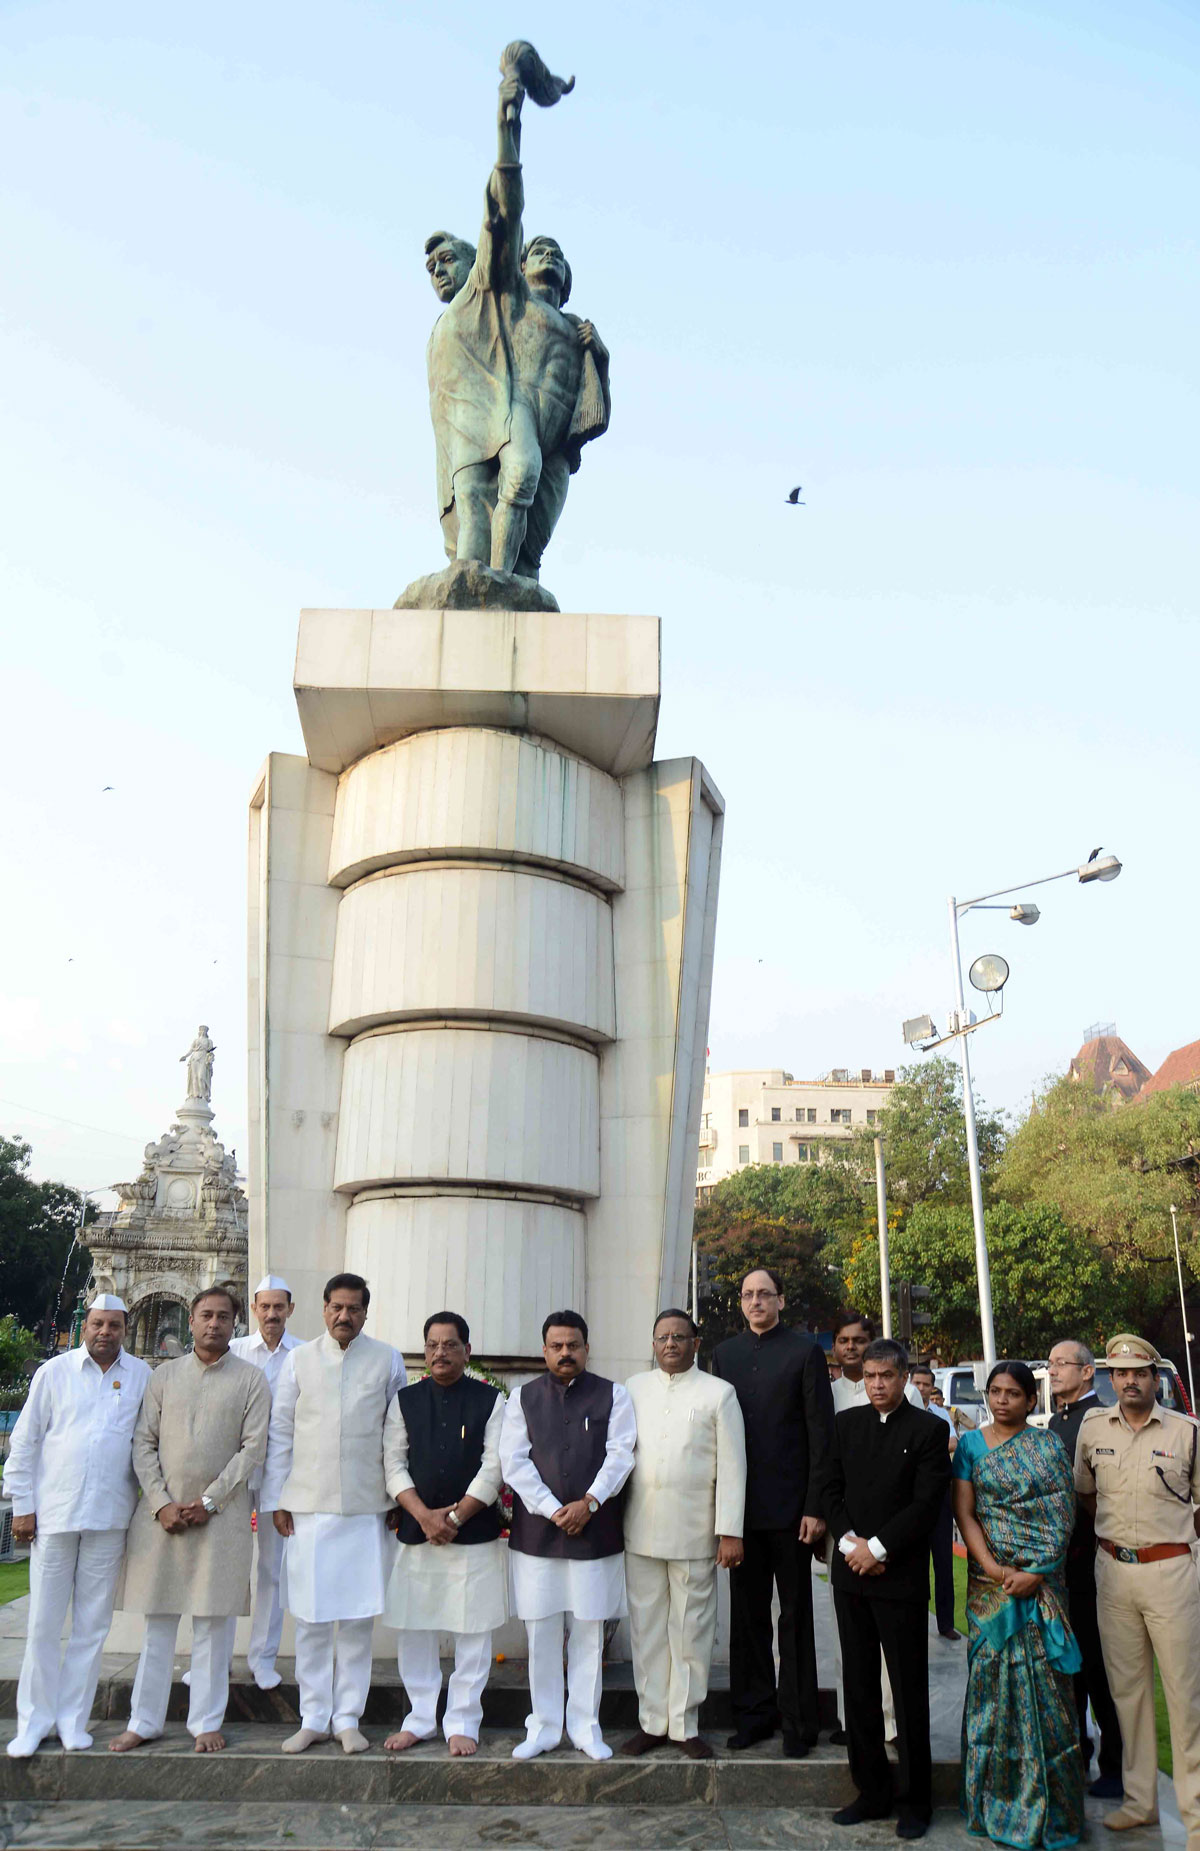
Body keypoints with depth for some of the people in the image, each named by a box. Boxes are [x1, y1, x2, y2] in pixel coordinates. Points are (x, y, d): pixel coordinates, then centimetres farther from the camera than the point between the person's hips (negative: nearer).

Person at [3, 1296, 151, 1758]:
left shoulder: (141, 1376, 4)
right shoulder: (54, 1372, 2)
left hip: (110, 1518, 1)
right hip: (53, 1513, -1)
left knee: (92, 1625, 8)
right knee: (43, 1624, 5)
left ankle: (72, 1719, 20)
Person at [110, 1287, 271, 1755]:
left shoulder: (250, 1379, 2)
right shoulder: (164, 1376, 9)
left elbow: (253, 1449, -3)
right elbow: (144, 1444, 6)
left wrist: (209, 1501, -10)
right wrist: (161, 1504, -6)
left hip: (221, 1514, -2)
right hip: (162, 1513, 2)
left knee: (213, 1621, 4)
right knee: (158, 1621, 9)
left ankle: (206, 1722, 15)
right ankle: (144, 1721, 20)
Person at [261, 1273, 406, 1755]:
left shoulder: (388, 1361, 4)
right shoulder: (298, 1360, 5)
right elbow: (280, 1433, 8)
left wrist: (400, 1497, 5)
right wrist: (276, 1500, 5)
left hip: (365, 1508, 0)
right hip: (307, 1507, 1)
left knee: (358, 1617, 5)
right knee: (311, 1618, 6)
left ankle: (348, 1718, 19)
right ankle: (313, 1718, 20)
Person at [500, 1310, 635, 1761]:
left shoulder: (612, 1396, 4)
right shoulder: (523, 1398, 6)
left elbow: (620, 1454, -4)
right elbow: (514, 1461, -1)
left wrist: (589, 1503, -14)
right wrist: (551, 1510, -11)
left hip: (596, 1531, -1)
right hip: (536, 1532, 1)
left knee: (589, 1632, 7)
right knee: (541, 1634, 7)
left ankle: (585, 1726, 20)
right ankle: (543, 1727, 20)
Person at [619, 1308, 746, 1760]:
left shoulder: (718, 1393, 1)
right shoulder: (634, 1388, 10)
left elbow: (731, 1467, -2)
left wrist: (730, 1532, -8)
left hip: (693, 1532, -3)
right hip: (640, 1530, 3)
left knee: (690, 1630, 5)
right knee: (646, 1627, 9)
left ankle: (684, 1724, 17)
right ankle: (652, 1721, 21)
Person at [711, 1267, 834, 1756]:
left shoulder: (805, 1352, -4)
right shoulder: (725, 1354, 8)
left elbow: (821, 1434, -6)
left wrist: (815, 1508, -11)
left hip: (790, 1508, -4)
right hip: (742, 1507, 4)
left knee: (795, 1616, 7)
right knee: (747, 1615, 11)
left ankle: (797, 1719, 17)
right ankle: (754, 1712, 23)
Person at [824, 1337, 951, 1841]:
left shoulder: (928, 1430, -4)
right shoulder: (846, 1422, 10)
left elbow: (926, 1504, -10)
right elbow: (831, 1487, 9)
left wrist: (876, 1548, -13)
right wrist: (848, 1542, -6)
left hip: (901, 1577, -4)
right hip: (850, 1572, 4)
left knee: (909, 1691, 3)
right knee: (859, 1686, 11)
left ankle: (914, 1800, 15)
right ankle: (871, 1791, 23)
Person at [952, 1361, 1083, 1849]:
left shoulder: (1047, 1446, 2)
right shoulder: (971, 1444, 4)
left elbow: (1063, 1516, -3)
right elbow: (964, 1513, 0)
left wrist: (1035, 1573, -11)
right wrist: (994, 1569, -11)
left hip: (1040, 1582, -1)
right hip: (989, 1582, 1)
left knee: (1042, 1683, 1)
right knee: (992, 1683, 4)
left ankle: (1046, 1803, 14)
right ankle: (996, 1799, 17)